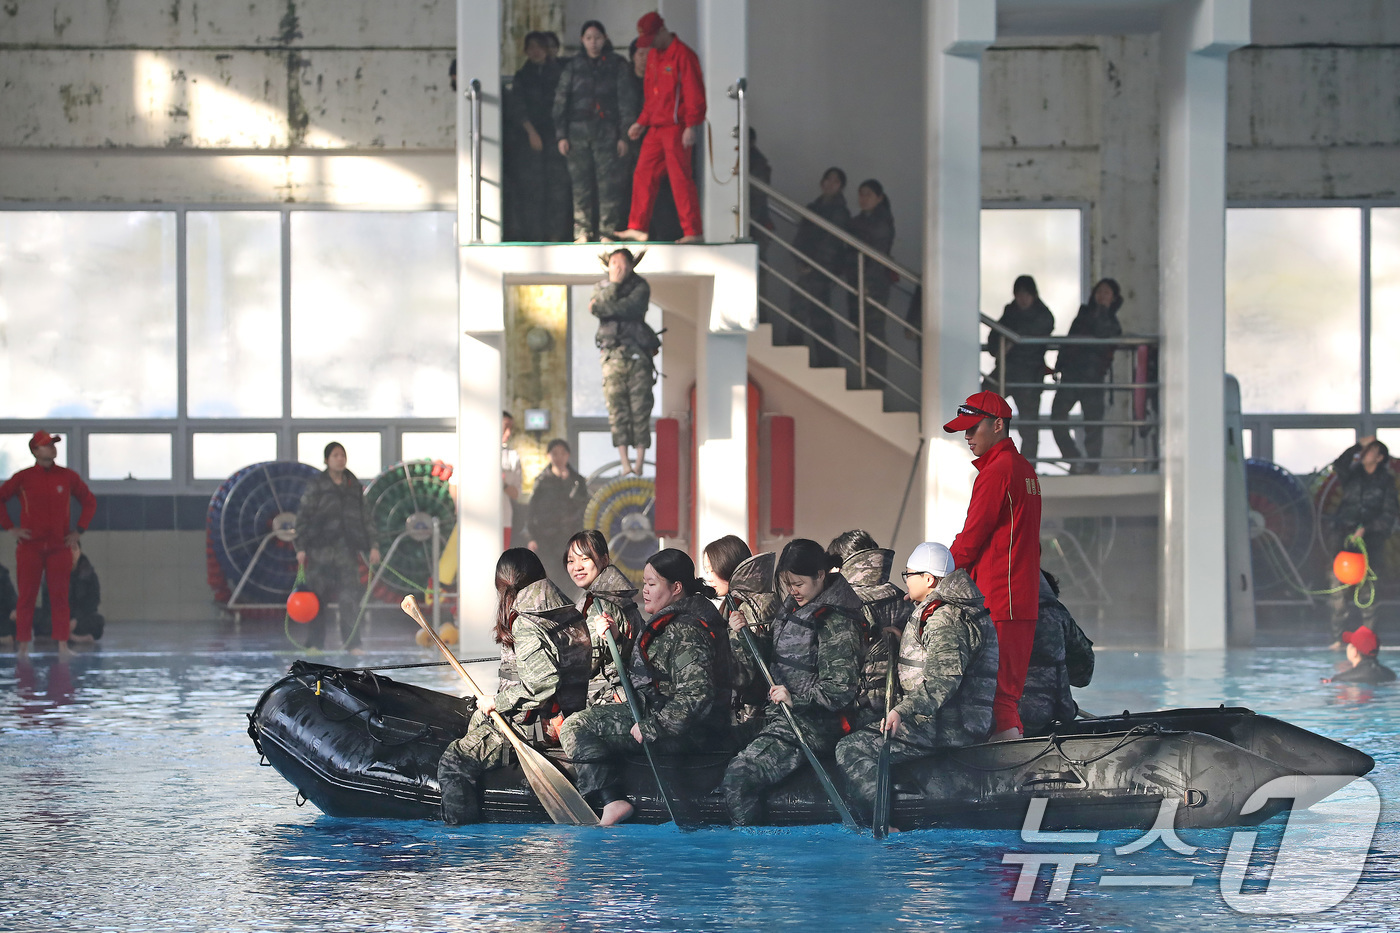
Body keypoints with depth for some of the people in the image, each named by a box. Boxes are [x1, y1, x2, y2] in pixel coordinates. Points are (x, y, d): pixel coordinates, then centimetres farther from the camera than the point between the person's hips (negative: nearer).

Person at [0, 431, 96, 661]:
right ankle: (23, 646, 5)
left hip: (60, 546, 1)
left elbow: (90, 501, 15)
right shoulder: (23, 478, 0)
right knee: (27, 596, 0)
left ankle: (62, 645, -1)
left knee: (60, 597, -2)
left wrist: (79, 530, 7)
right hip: (30, 545, -1)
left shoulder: (68, 477, 4)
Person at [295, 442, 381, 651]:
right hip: (320, 549, -2)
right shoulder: (316, 486, 2)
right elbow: (303, 516, 0)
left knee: (349, 597, -6)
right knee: (318, 597, 0)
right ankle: (315, 643, 8)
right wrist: (301, 548, -6)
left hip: (347, 550, 2)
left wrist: (372, 546, 11)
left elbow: (364, 518, 18)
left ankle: (352, 644, -6)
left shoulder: (354, 487, 13)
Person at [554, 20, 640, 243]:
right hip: (579, 132, 1)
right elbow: (560, 101, 11)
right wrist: (561, 135, 3)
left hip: (607, 132, -1)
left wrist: (624, 136, -1)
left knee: (609, 182, -9)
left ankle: (607, 232, -7)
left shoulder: (616, 66, 8)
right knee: (581, 184, -2)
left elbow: (626, 102, 6)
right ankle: (582, 231, 1)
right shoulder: (573, 66, 11)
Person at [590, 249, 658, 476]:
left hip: (638, 355, -2)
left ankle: (639, 463, -3)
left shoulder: (640, 287, 3)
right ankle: (624, 463, -2)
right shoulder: (601, 287, 13)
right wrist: (614, 284, -10)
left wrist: (601, 307, -6)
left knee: (640, 408, -5)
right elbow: (597, 307, -6)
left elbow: (629, 307, -14)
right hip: (612, 355, 2)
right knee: (617, 408, -3)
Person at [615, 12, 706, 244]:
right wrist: (642, 122, 21)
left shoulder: (683, 55, -11)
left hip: (676, 128, -8)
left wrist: (691, 125, -20)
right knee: (643, 175, 8)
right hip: (656, 127, 9)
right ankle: (637, 227, 15)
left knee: (680, 177, -9)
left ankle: (693, 231, -6)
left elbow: (694, 94, -15)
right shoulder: (653, 55, 16)